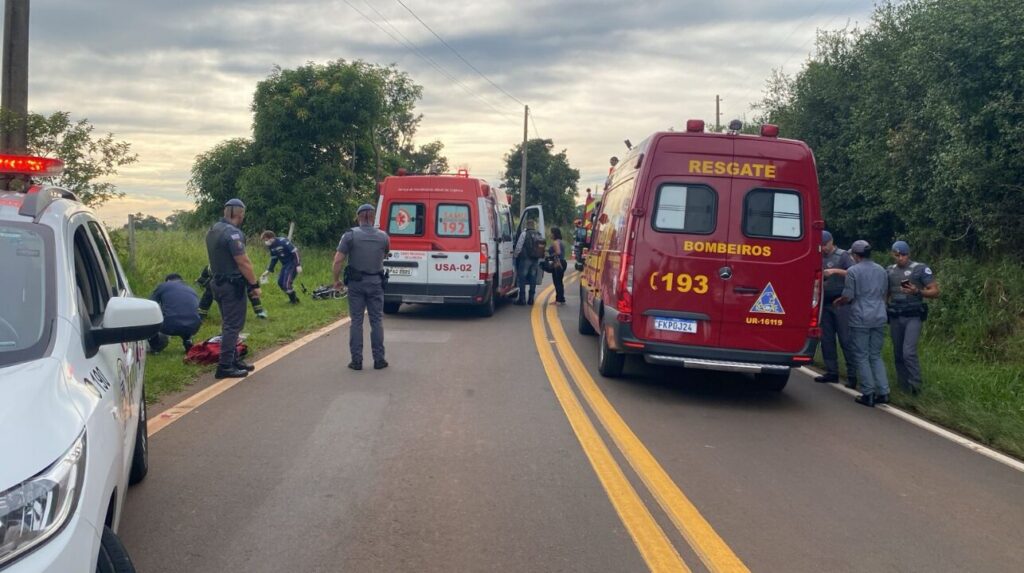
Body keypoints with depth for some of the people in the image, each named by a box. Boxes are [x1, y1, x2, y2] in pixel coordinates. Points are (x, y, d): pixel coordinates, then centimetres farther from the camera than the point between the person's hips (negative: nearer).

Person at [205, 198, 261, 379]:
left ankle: (233, 360, 26)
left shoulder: (212, 230, 11)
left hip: (218, 282, 9)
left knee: (229, 324, 17)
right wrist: (254, 284, -12)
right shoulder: (233, 233, -19)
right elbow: (243, 262, -20)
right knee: (232, 325, -5)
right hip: (232, 285, -9)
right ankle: (225, 367, -5)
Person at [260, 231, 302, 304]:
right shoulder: (271, 246, 2)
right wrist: (268, 271, 10)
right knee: (280, 282, 10)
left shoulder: (282, 241, -24)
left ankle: (295, 300, 7)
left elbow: (295, 251, -24)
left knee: (286, 284, -14)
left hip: (292, 263, -9)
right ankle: (293, 298, 27)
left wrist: (298, 265, -26)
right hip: (285, 265, 9)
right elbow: (274, 259, 15)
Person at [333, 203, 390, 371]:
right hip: (375, 282, 1)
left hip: (356, 282, -1)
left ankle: (356, 360, 5)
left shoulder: (350, 235, -7)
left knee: (356, 321, 4)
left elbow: (338, 260, -10)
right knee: (377, 321, 7)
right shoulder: (383, 236, 0)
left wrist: (336, 280, 2)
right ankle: (379, 359, 9)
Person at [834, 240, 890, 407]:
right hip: (879, 318, 6)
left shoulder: (853, 271, -8)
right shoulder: (881, 270, 11)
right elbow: (884, 294, 19)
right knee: (876, 356, 13)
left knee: (862, 357, 2)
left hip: (860, 319, -5)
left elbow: (848, 297, -9)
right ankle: (883, 392, 6)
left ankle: (868, 394, 0)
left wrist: (837, 302, 11)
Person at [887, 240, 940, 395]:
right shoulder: (889, 271, 10)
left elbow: (935, 292, -5)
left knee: (909, 352, -17)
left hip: (913, 317, -5)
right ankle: (904, 387, 18)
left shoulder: (921, 269, -4)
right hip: (895, 317, 5)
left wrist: (917, 291, -20)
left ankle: (915, 385, -6)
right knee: (898, 354, 8)